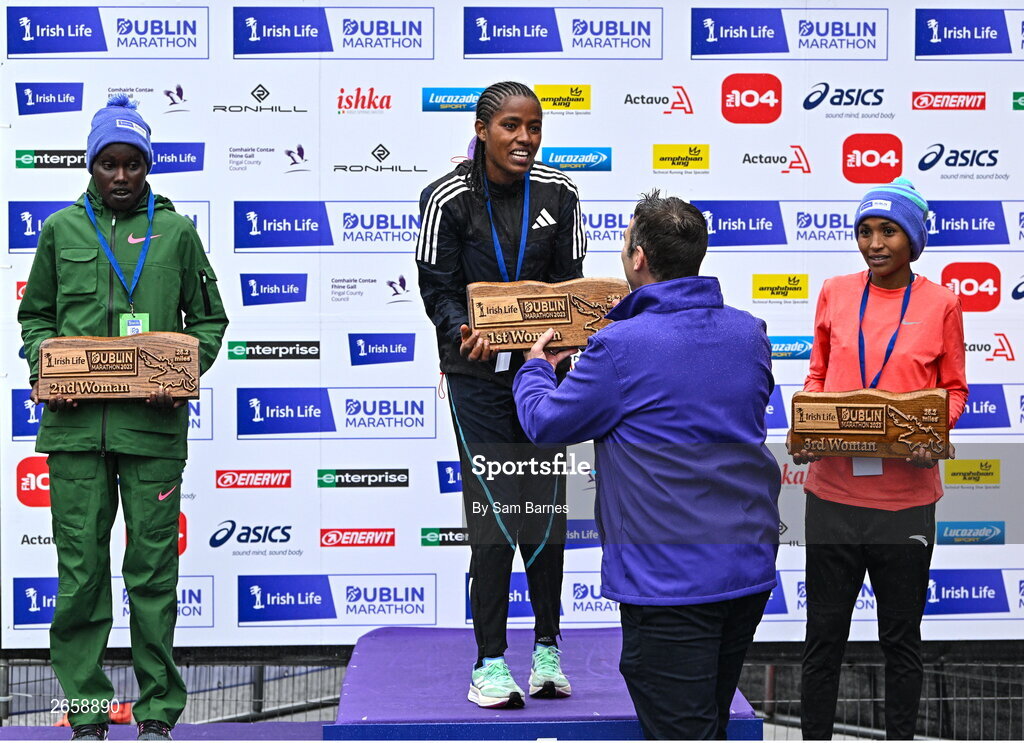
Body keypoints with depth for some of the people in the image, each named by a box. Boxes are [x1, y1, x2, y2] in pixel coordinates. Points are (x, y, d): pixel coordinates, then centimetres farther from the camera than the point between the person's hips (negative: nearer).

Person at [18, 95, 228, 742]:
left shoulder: (175, 231, 9)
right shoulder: (61, 230, 12)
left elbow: (209, 319, 12)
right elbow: (35, 315, 17)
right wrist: (45, 368, -2)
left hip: (152, 422, -1)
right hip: (75, 420, 1)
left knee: (154, 566, 2)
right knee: (80, 565, 1)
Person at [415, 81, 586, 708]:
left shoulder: (558, 193, 0)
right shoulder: (449, 197, -8)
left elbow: (569, 282, 3)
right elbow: (439, 290, -7)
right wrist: (464, 333, -27)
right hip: (478, 373, -3)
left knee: (546, 505, 8)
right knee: (491, 509, -5)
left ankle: (548, 647, 22)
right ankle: (491, 660, 4)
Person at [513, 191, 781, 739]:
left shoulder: (622, 347, -17)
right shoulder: (749, 333, 4)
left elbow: (547, 424, -5)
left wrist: (535, 369, 17)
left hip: (669, 579, -7)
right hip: (751, 567, 7)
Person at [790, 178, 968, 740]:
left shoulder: (940, 303, 1)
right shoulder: (834, 294, 6)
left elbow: (954, 388, 8)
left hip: (905, 497, -1)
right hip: (833, 488, 1)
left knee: (902, 636, 11)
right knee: (824, 634, 9)